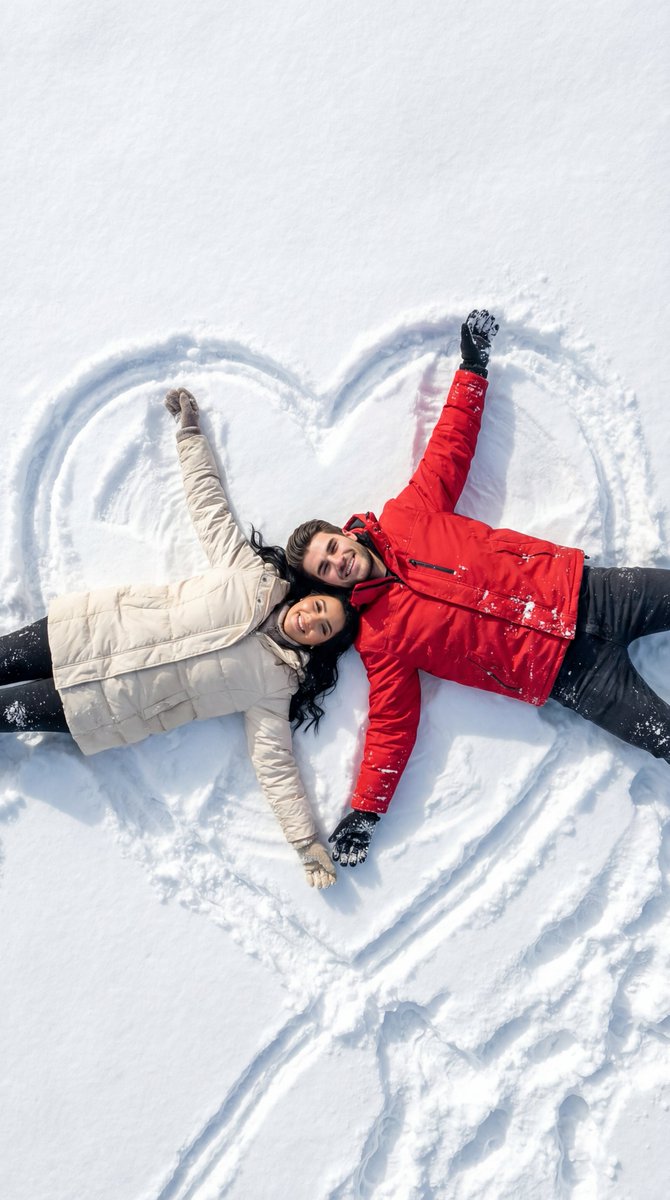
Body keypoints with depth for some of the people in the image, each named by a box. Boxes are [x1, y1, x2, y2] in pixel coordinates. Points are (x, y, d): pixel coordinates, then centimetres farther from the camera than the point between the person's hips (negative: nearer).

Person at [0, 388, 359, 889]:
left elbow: (275, 762, -9)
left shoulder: (274, 682, -7)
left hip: (102, 706, -2)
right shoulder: (255, 574, -4)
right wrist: (190, 430, 6)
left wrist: (309, 843, -18)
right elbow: (211, 504, 4)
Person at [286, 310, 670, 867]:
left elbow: (450, 448, 10)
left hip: (579, 591, 3)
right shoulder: (379, 638, -4)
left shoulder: (406, 517, 2)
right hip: (569, 674, -3)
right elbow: (392, 723, -4)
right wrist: (365, 811, -10)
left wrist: (474, 366, 8)